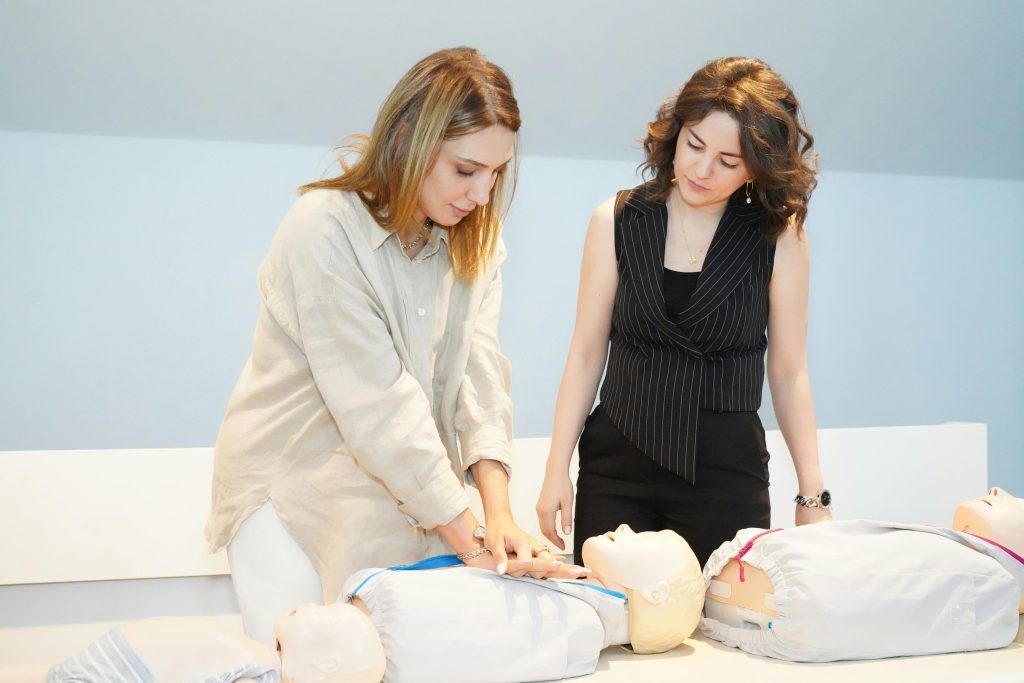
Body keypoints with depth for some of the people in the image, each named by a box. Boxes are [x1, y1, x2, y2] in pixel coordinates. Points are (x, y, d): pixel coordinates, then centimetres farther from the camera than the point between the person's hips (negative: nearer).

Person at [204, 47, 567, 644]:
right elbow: (378, 405, -25)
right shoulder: (326, 228, -21)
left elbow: (480, 368, -10)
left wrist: (499, 513, -24)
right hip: (295, 495, -5)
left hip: (412, 497, 5)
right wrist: (471, 539, -24)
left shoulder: (474, 238, 1)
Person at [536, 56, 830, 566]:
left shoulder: (778, 238, -2)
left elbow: (789, 372, 2)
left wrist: (812, 495, 1)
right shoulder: (618, 222, 2)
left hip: (728, 472, -1)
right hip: (617, 467, 1)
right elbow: (587, 353, 4)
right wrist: (557, 471, 2)